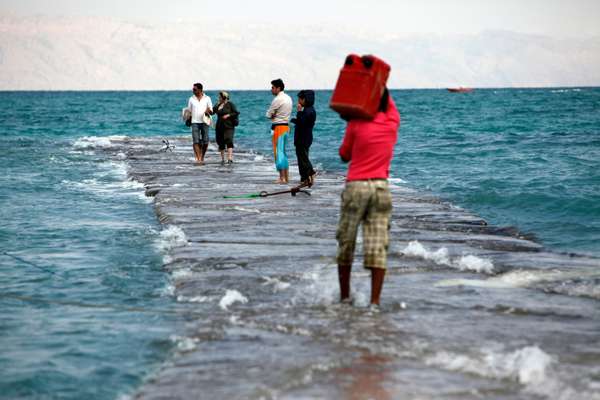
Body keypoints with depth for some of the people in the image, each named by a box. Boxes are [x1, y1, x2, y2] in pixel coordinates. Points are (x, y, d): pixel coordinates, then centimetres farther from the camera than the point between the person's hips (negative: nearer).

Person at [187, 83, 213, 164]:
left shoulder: (207, 99, 6)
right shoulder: (191, 99, 9)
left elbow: (211, 111, 7)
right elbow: (189, 111, 12)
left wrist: (208, 111, -16)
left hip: (204, 122, 0)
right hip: (195, 122, 0)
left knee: (205, 141, -1)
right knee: (196, 141, -12)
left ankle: (202, 157, 19)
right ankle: (198, 159, -15)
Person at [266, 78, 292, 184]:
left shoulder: (277, 100, -15)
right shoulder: (288, 98, 13)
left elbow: (269, 115, -10)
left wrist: (273, 115, 8)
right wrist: (276, 115, 8)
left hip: (278, 127, -9)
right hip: (286, 126, 9)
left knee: (278, 152, -6)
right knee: (283, 152, 15)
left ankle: (282, 178, -8)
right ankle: (286, 177, 16)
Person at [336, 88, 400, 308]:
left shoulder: (356, 123, -5)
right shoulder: (393, 123, 4)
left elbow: (344, 156, 8)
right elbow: (389, 104, 28)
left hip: (356, 186, -2)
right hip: (381, 187, 2)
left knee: (346, 243, 11)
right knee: (378, 247, -1)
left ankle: (345, 296, 17)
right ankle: (375, 301, -8)